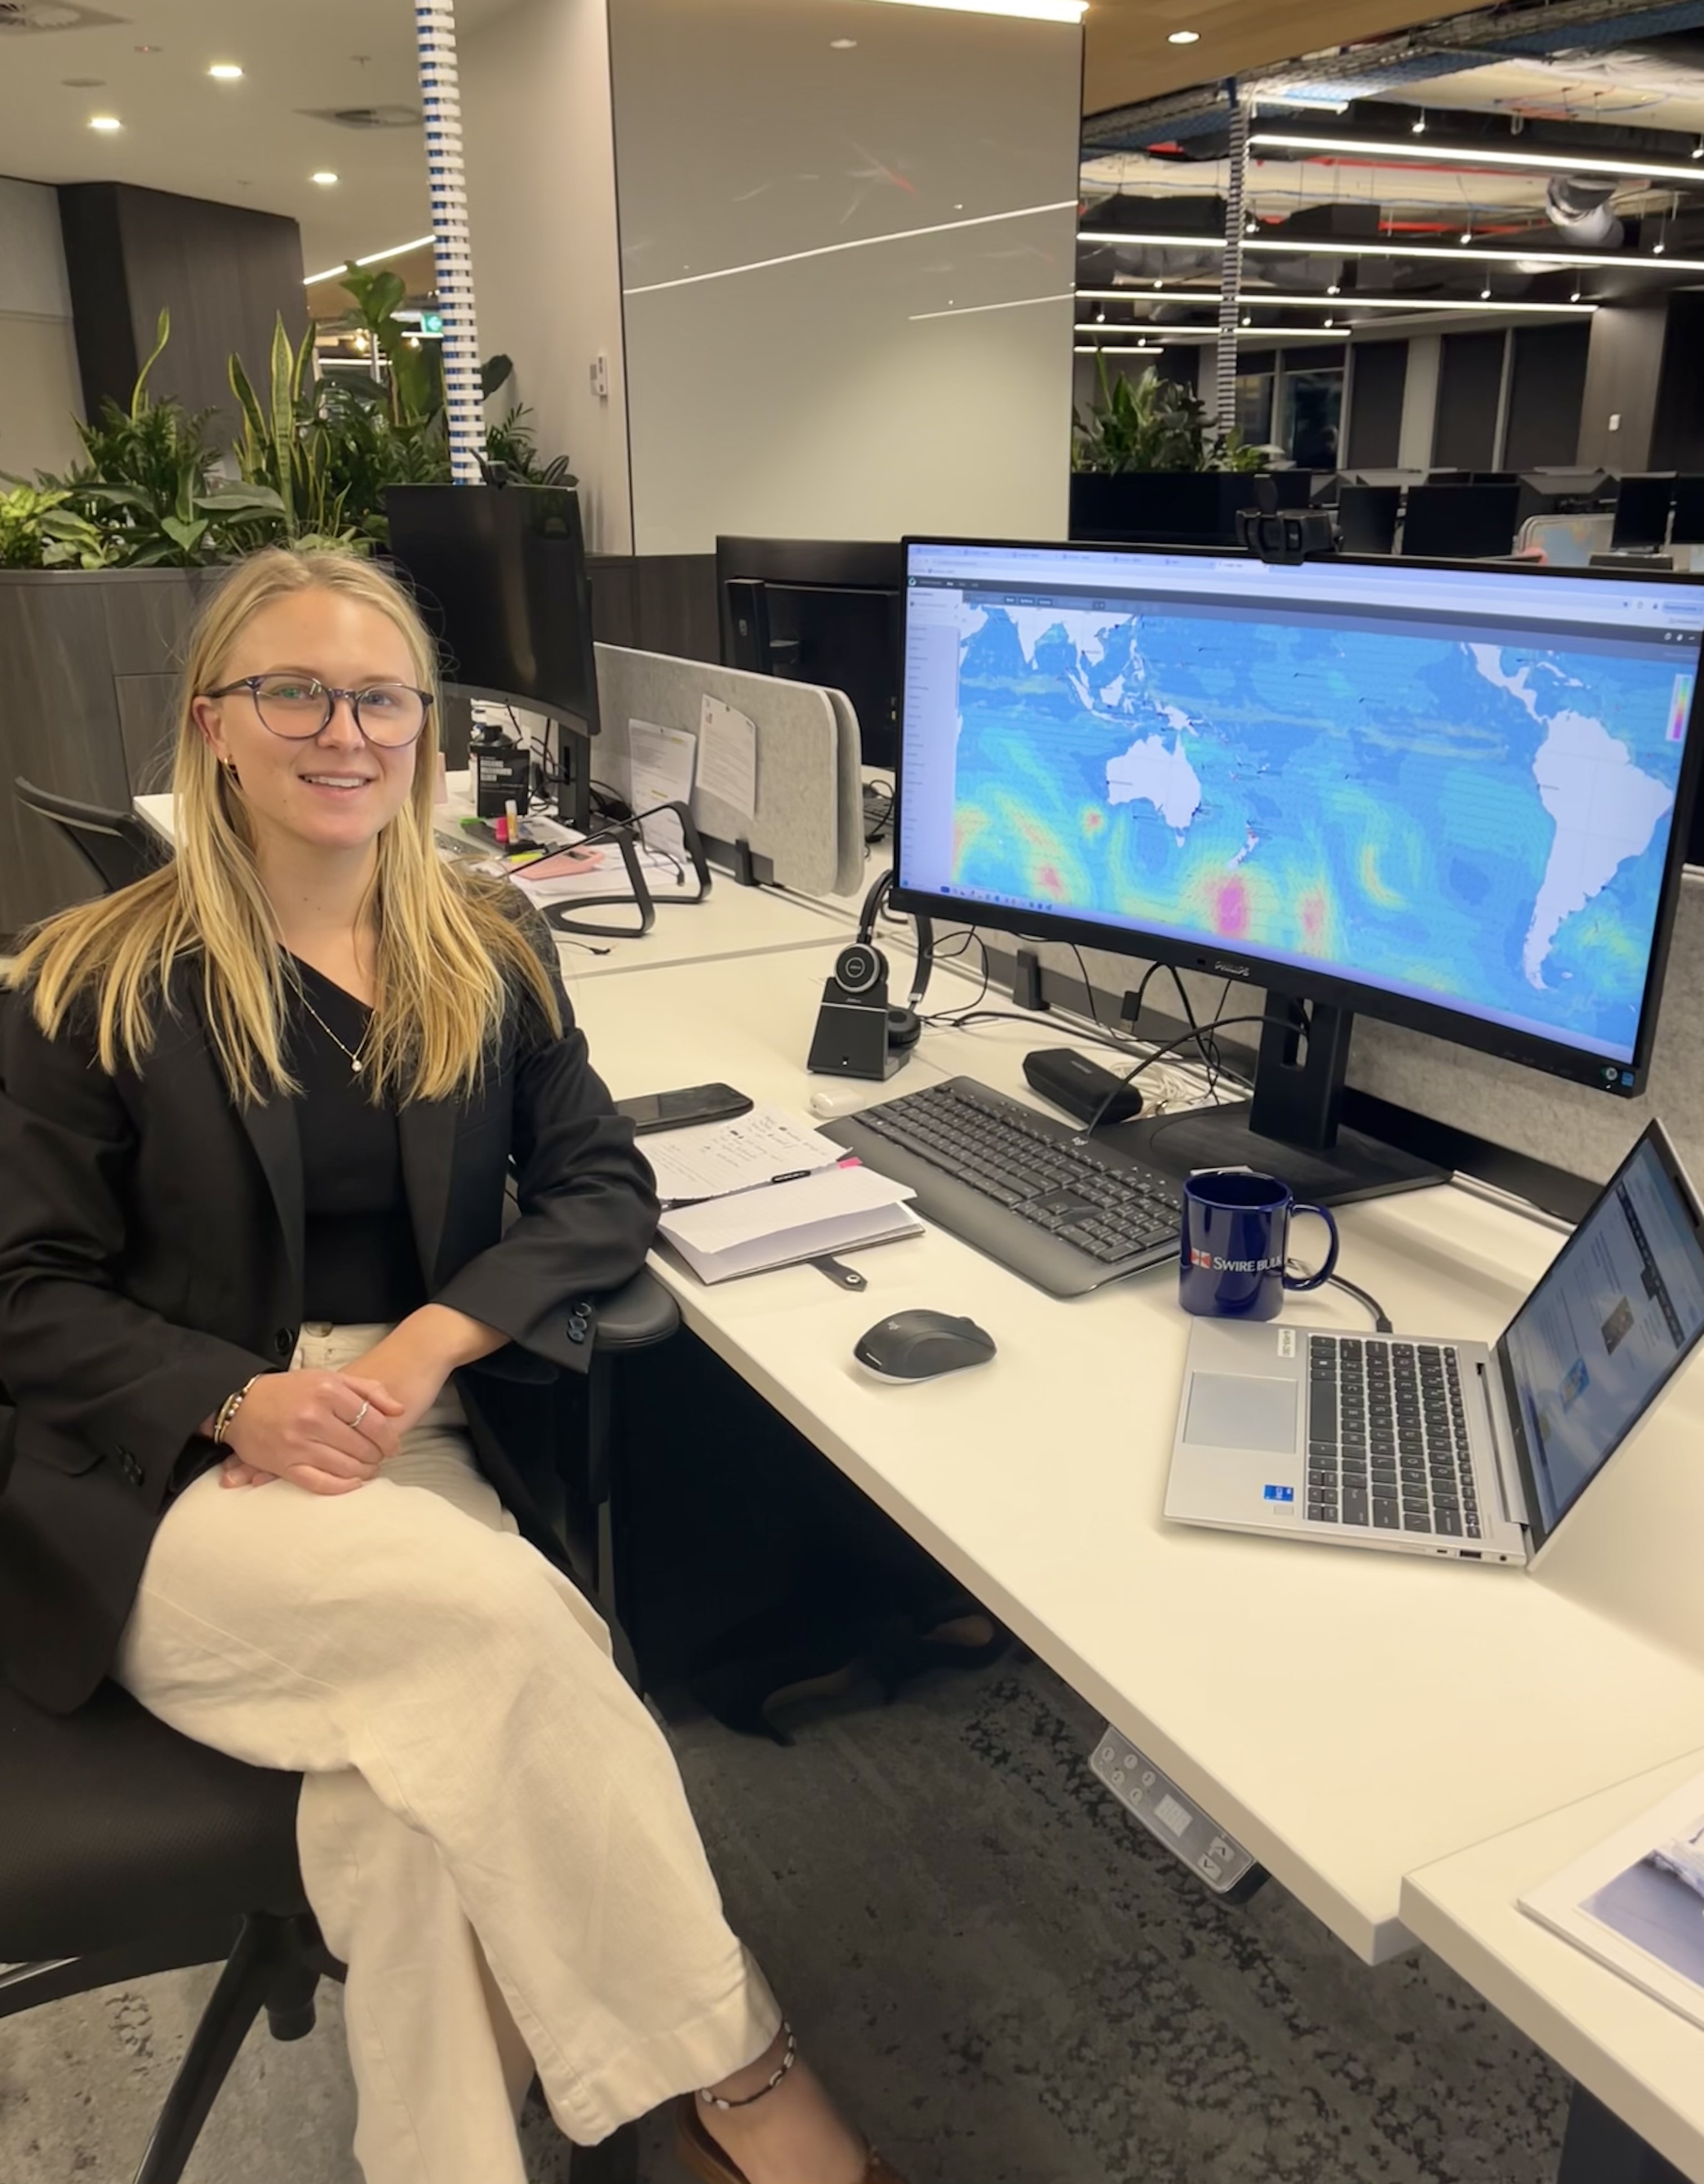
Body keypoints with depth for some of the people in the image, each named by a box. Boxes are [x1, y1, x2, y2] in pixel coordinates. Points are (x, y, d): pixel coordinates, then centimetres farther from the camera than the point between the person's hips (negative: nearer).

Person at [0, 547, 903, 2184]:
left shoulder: (490, 949, 9)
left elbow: (602, 1190, 4)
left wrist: (432, 1340, -14)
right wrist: (245, 1401, -19)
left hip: (425, 1455, 3)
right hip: (180, 1484, -2)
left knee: (417, 1770, -29)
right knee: (504, 1610, -30)